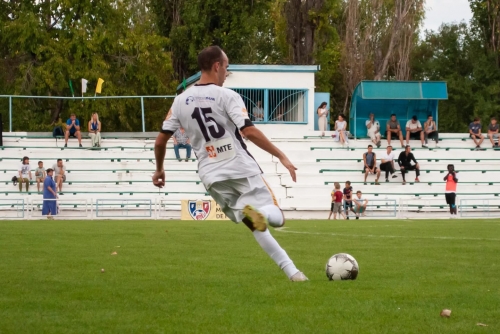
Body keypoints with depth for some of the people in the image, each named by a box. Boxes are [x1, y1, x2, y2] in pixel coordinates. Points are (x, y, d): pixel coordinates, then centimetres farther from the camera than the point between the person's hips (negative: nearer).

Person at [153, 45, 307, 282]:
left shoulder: (180, 101, 8)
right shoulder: (227, 96, -6)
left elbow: (160, 140, 10)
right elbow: (249, 132, -16)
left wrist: (159, 169, 27)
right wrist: (282, 157, -11)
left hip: (212, 177, 5)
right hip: (241, 168, -5)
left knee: (254, 225, 14)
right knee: (276, 217, 1)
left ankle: (291, 270, 0)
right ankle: (256, 212, -34)